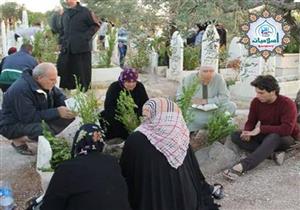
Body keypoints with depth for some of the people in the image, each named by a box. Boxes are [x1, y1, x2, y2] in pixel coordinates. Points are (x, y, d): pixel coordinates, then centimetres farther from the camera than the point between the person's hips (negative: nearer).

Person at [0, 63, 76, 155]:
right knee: (41, 129, -38)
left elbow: (59, 96, 5)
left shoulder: (46, 84, -7)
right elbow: (28, 117, -33)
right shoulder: (21, 89, -31)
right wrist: (56, 112, -32)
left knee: (66, 117, -8)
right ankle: (18, 140, -7)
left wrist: (68, 107, -18)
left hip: (35, 119, 8)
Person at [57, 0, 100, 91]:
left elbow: (95, 25, -3)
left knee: (82, 72, -3)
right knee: (65, 73, 5)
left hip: (82, 48, -6)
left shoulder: (84, 11, -2)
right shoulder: (65, 14, 18)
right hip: (66, 49, 6)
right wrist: (62, 40, 14)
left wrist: (86, 37, -12)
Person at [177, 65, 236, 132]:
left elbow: (225, 97, -10)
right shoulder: (189, 79, -10)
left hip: (213, 110, 2)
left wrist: (206, 101, -19)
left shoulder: (218, 78, -9)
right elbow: (179, 96, -4)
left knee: (231, 106, -22)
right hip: (196, 111, -2)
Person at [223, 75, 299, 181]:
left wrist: (261, 129, -33)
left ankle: (242, 166, -53)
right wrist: (247, 131, -25)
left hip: (285, 138, -5)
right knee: (235, 136, -16)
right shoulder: (256, 102, -7)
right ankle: (272, 153, -26)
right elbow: (251, 121, -1)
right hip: (266, 136, 6)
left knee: (273, 137, -42)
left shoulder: (287, 104, -22)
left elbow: (286, 129, -32)